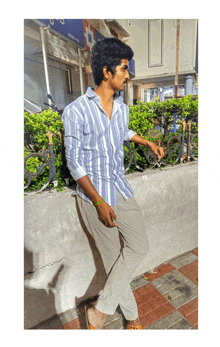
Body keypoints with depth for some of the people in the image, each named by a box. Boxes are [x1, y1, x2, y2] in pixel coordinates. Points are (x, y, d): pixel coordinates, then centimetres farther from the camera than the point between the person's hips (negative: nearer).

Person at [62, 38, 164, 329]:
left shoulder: (122, 108, 6)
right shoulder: (76, 111, -13)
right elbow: (74, 163, -14)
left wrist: (149, 143, 24)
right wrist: (100, 202, -17)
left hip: (120, 188, 6)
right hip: (93, 194, -6)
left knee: (139, 247, 5)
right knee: (113, 256, 5)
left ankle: (100, 311, 21)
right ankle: (130, 312, 28)